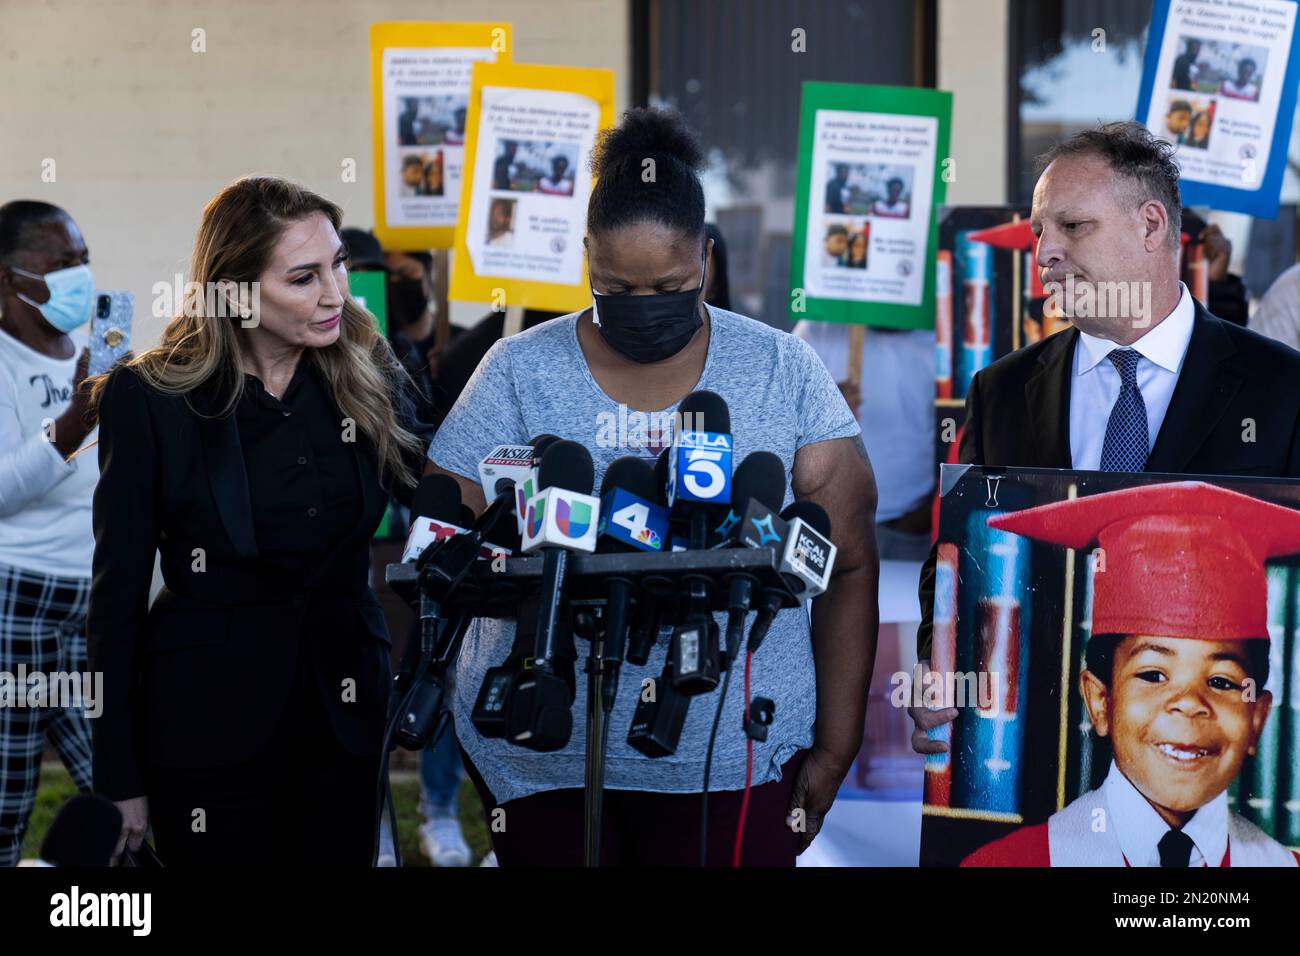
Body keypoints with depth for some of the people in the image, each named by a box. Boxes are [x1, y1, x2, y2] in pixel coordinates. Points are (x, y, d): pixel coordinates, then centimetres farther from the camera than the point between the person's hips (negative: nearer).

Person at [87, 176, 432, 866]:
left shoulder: (367, 376, 1)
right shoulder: (150, 398, -9)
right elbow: (118, 591, -6)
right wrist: (121, 778, -5)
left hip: (344, 710, 3)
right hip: (208, 724, -3)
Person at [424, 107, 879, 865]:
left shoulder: (784, 373, 2)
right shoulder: (519, 374, 1)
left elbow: (849, 569, 4)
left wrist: (834, 751, 2)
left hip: (735, 753, 0)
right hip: (545, 752, 0)